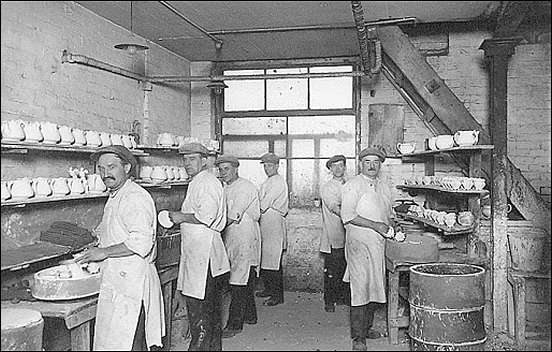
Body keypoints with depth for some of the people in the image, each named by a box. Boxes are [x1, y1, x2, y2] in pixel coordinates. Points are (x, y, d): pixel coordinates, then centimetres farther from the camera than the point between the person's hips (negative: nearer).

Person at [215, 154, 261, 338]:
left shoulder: (245, 187, -14)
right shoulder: (226, 188, 15)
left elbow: (233, 217, -20)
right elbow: (224, 214, 16)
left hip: (244, 239, -9)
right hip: (232, 238, 9)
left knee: (239, 282, -6)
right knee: (245, 280, 17)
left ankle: (235, 324, -1)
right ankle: (250, 315, 29)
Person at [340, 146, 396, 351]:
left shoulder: (384, 187, 15)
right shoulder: (353, 185, -6)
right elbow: (348, 216, -14)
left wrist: (390, 227, 5)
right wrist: (376, 225, -16)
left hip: (378, 243, 7)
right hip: (359, 243, -7)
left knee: (375, 286, 11)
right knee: (360, 288, -8)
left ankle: (367, 327, 26)